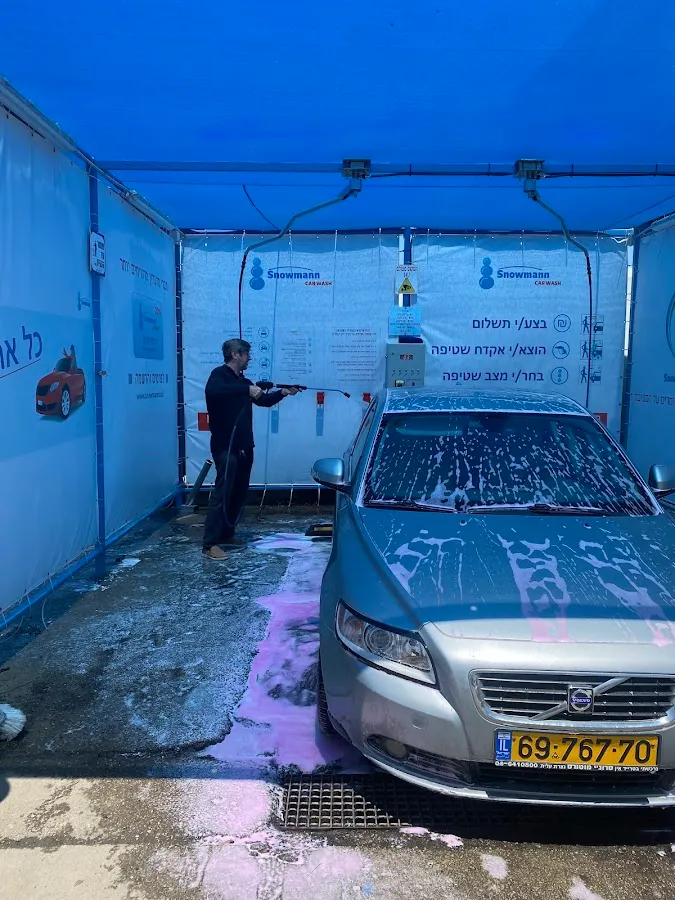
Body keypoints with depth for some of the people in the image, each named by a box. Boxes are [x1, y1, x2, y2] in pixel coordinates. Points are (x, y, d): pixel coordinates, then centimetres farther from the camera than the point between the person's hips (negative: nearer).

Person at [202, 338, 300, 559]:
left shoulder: (243, 381, 18)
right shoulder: (220, 374, -7)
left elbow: (263, 400, 24)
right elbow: (212, 390, -30)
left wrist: (282, 392, 9)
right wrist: (247, 389, -30)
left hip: (244, 446, 9)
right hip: (225, 446, -8)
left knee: (239, 493, 10)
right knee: (222, 493, -11)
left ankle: (226, 534, 21)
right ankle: (210, 544, -9)